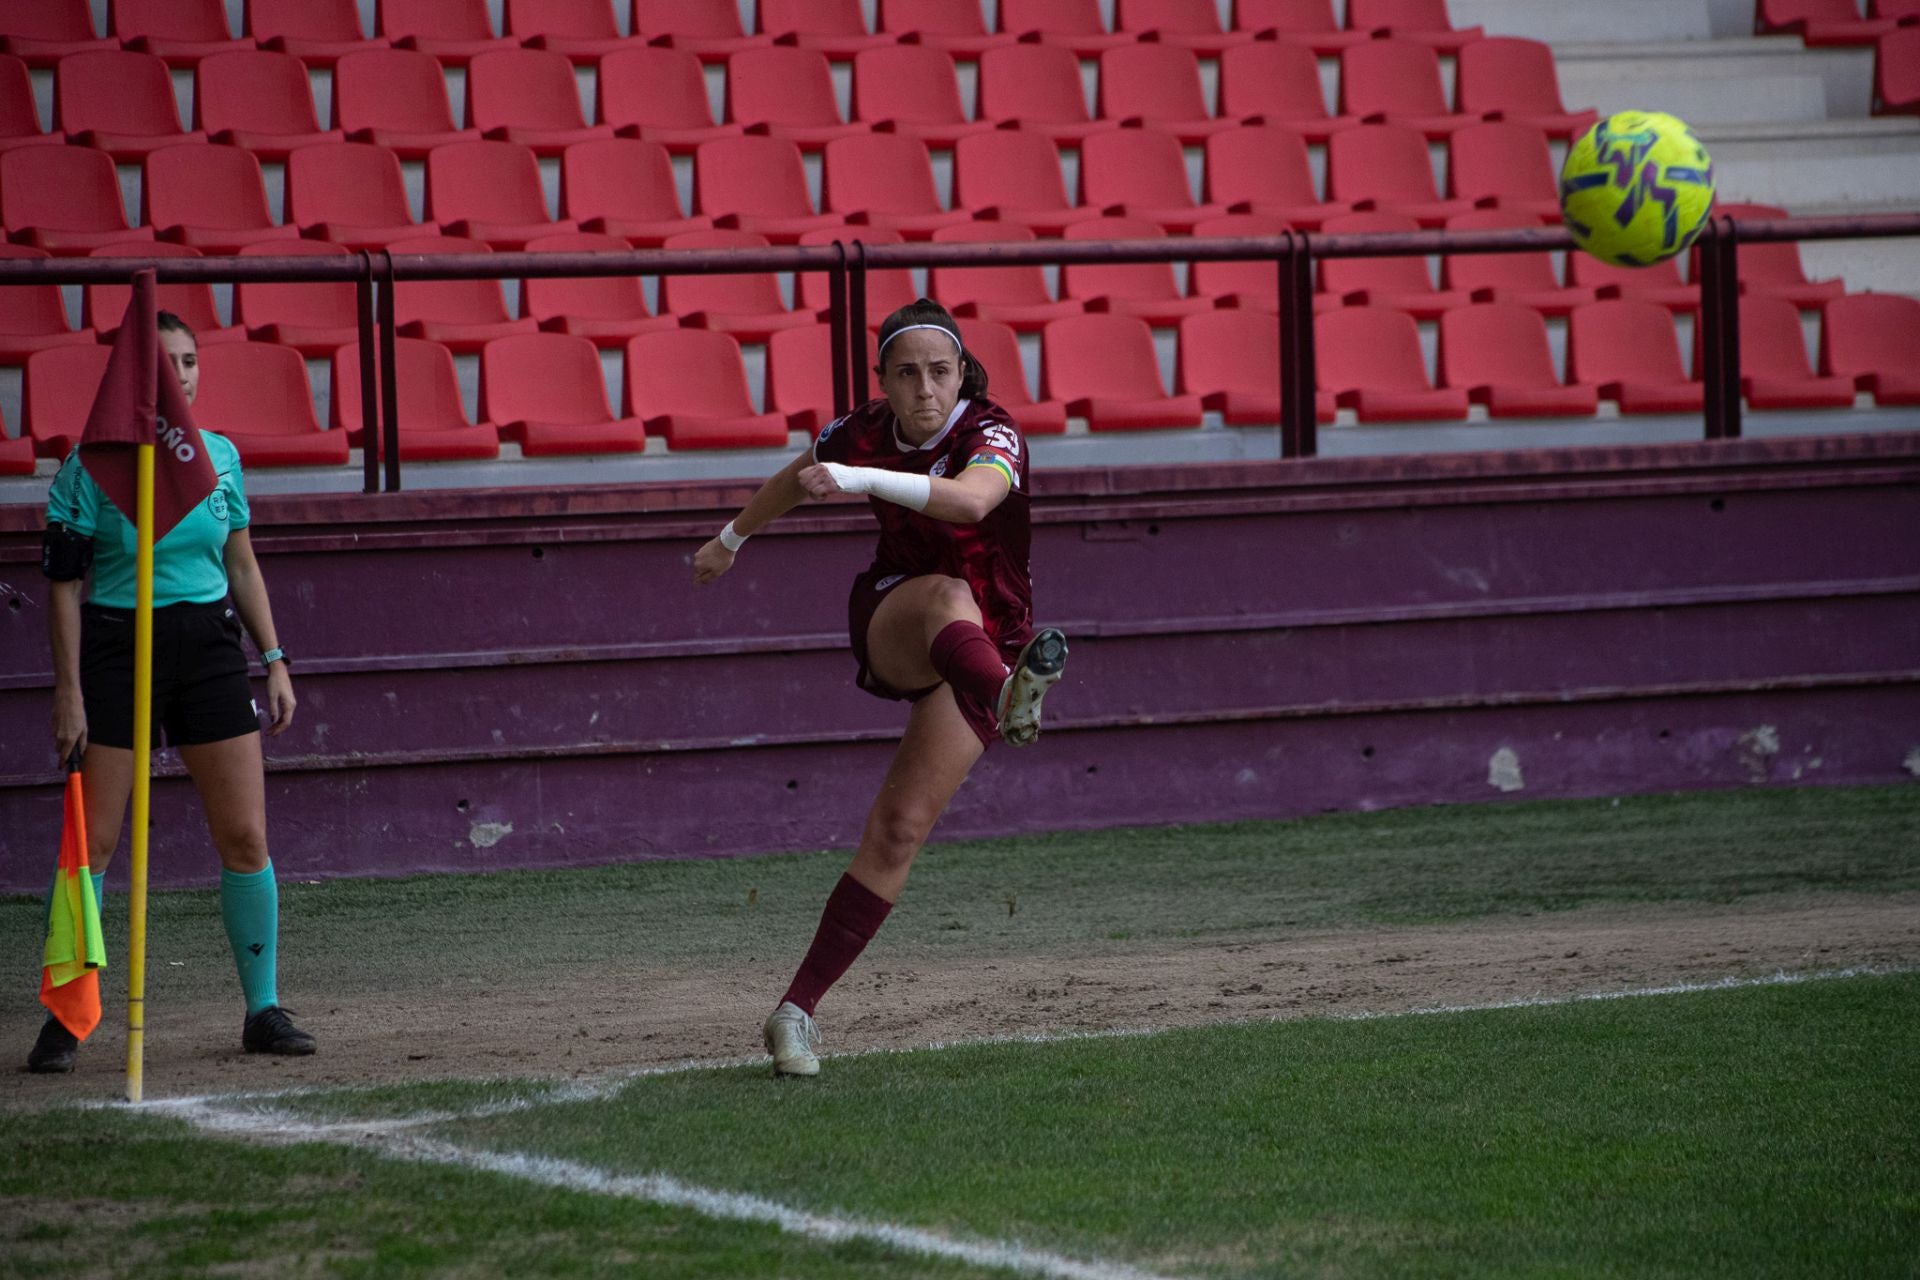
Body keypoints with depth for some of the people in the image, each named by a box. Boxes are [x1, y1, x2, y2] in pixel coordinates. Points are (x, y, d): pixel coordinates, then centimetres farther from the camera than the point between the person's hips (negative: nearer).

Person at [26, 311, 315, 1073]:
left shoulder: (221, 456, 7)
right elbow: (64, 582, -5)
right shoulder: (91, 465, -6)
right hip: (115, 649, -3)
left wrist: (274, 660, 10)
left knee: (245, 837, -1)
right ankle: (64, 1019, 3)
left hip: (208, 646, 4)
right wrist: (68, 691, -9)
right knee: (91, 841, -5)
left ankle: (263, 1011, 9)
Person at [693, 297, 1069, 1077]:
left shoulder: (992, 435, -20)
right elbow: (799, 477, 18)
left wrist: (862, 480, -57)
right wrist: (733, 538, 35)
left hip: (984, 647, -1)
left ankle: (797, 1010, -5)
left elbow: (972, 499, -45)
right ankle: (1007, 696, -74)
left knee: (901, 828, -12)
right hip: (889, 624, 1)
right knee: (948, 597, -37)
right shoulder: (863, 434, -6)